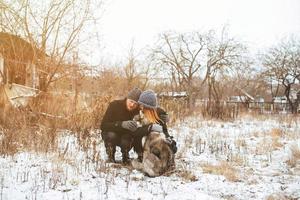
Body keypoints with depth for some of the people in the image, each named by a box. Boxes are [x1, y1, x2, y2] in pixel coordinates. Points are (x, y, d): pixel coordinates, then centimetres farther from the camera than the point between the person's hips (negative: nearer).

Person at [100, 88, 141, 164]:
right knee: (111, 135, -34)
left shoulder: (137, 111, -17)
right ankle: (110, 157, -6)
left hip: (125, 135, 1)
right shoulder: (115, 105, -23)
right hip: (110, 134, -1)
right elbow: (103, 125, -29)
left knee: (126, 142, -31)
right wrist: (122, 124, -42)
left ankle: (125, 157, 4)